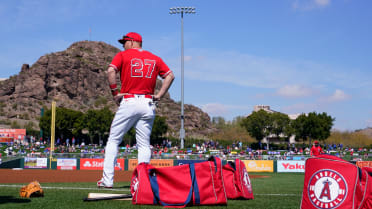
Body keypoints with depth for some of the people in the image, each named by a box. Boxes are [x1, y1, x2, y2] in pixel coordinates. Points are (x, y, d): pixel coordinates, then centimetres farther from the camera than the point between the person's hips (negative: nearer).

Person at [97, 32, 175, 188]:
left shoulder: (123, 55, 6)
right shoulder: (155, 58, 17)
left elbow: (111, 71, -11)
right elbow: (170, 75, 9)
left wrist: (115, 93, -4)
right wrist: (159, 95, 5)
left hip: (129, 101, -3)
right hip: (148, 104, 3)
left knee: (113, 140, 5)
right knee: (144, 144, 5)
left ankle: (107, 180, 1)